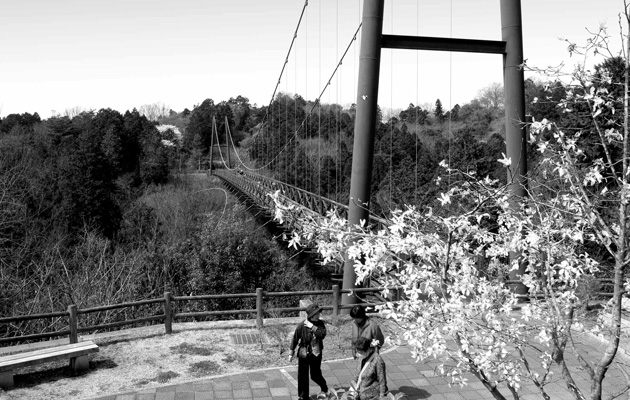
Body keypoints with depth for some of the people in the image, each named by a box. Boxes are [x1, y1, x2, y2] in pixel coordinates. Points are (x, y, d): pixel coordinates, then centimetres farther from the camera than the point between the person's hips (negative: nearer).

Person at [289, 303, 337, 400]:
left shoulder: (320, 323, -8)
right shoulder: (301, 326, -17)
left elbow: (323, 335, -23)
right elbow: (295, 339, -8)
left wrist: (313, 327, -27)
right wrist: (292, 353, -2)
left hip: (316, 354, 2)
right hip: (304, 354, -2)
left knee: (316, 375, 12)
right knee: (303, 376, 8)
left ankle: (325, 390, 38)